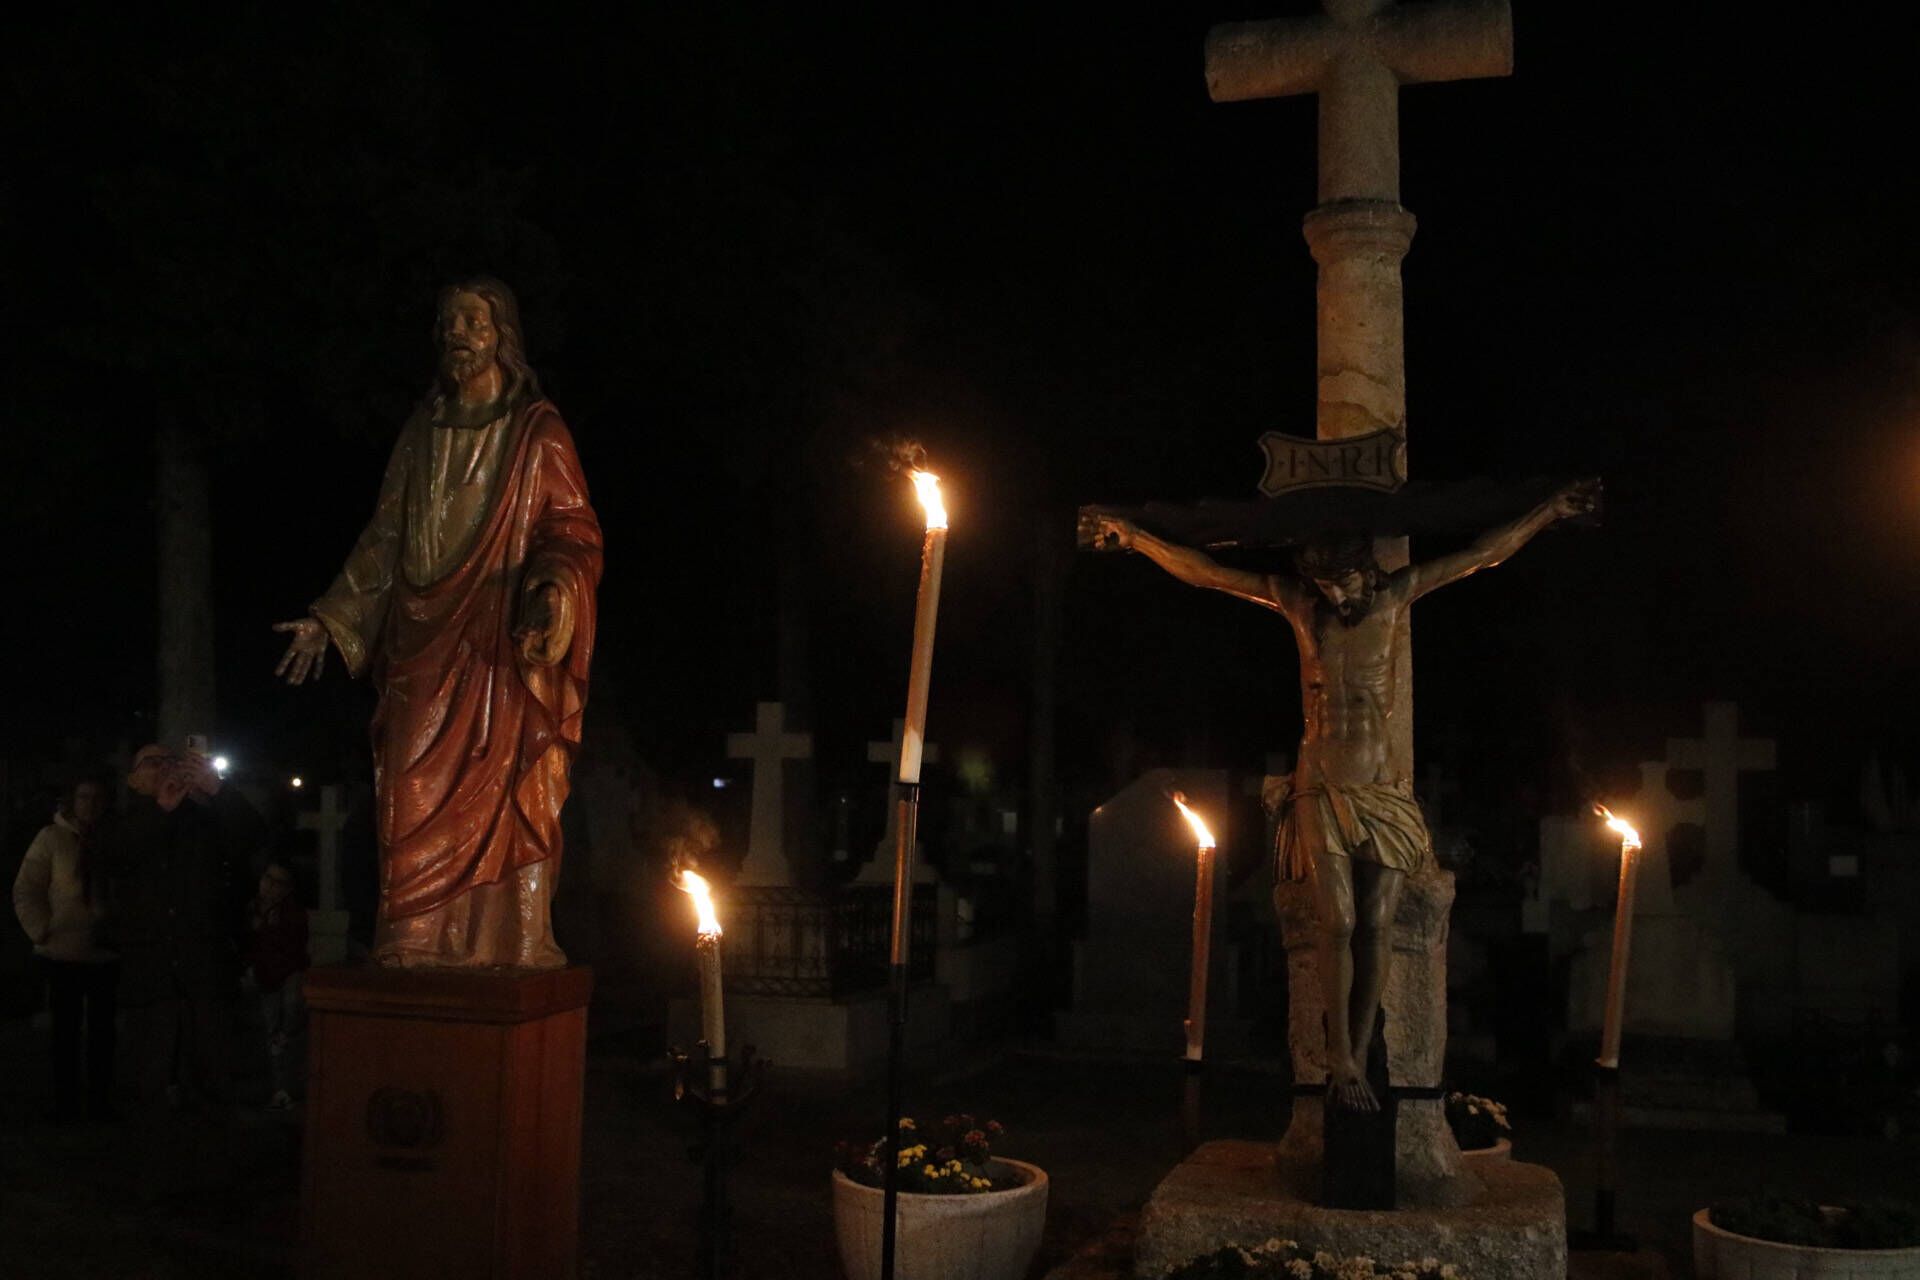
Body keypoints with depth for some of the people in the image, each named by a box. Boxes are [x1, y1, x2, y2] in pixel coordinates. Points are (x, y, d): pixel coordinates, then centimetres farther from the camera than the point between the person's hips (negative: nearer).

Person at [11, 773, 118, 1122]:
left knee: (102, 1030, 8)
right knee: (67, 1031, 7)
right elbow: (25, 892, -3)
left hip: (105, 956, 2)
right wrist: (42, 931, -9)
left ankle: (100, 1101, 17)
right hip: (63, 955, -2)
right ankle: (66, 1103, 16)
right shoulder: (52, 838, -4)